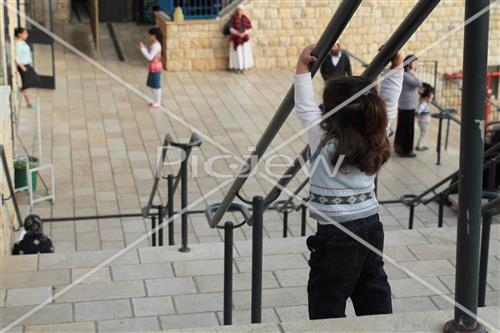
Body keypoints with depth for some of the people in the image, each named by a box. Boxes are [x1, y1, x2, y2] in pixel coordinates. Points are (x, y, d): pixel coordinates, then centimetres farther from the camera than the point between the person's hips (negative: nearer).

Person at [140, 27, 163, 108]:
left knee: (156, 85, 0)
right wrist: (143, 48, 4)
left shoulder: (156, 46, -22)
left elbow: (150, 57, -26)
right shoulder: (154, 44, 9)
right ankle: (157, 101, 26)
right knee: (152, 85, 17)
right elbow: (149, 54, 14)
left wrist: (142, 49, -23)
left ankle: (158, 103, 10)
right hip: (152, 67, 10)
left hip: (155, 67, -10)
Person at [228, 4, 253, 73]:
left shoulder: (246, 19, 4)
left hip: (245, 39, 3)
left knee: (245, 53, -2)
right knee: (237, 53, -4)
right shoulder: (233, 18, -4)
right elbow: (231, 29, -6)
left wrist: (244, 33, -14)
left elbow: (250, 29, 4)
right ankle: (237, 68, 3)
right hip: (236, 39, -3)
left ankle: (243, 67, 7)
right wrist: (238, 33, -20)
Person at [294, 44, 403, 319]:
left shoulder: (325, 144, -16)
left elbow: (305, 107, -16)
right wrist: (396, 66, 11)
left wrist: (302, 68, -14)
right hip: (371, 227, 7)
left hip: (337, 236, -6)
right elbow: (388, 101, 8)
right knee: (374, 295, 16)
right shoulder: (375, 140, -2)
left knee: (326, 306, 4)